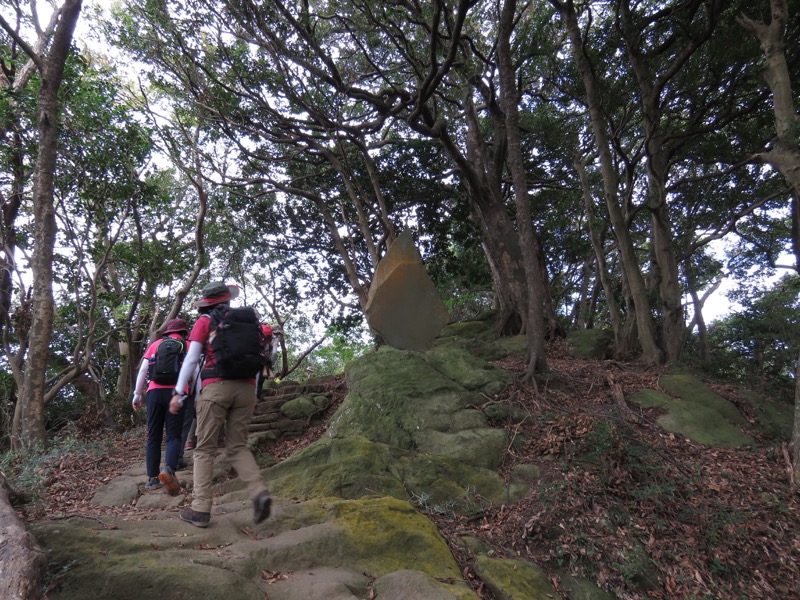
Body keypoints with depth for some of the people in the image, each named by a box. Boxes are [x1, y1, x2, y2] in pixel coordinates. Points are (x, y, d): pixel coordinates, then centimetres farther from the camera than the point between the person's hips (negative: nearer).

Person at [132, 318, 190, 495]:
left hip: (155, 392, 2)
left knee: (153, 436, 9)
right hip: (176, 392, -2)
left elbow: (143, 370, 10)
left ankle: (152, 478, 7)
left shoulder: (156, 344, 17)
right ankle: (169, 469, -23)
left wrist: (137, 394, 13)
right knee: (174, 436, 1)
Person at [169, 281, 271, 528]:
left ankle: (200, 509, 2)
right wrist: (254, 392, 20)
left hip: (216, 387, -3)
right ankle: (259, 492, -11)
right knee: (237, 446, 10)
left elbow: (191, 359, -1)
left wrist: (178, 392, 2)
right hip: (246, 387, 4)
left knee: (205, 448, 5)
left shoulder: (205, 321, 6)